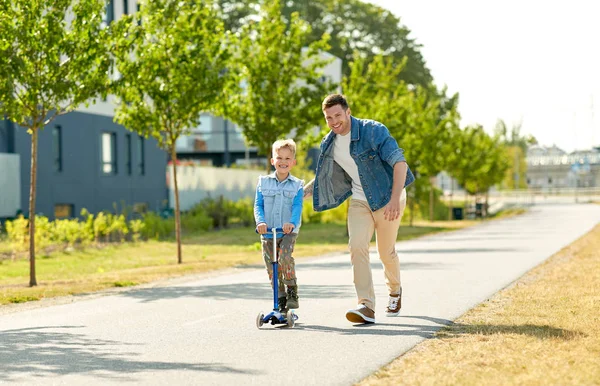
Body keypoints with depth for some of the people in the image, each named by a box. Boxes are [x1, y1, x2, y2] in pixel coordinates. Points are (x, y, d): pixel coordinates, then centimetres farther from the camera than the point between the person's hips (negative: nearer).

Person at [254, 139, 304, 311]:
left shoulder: (297, 185, 5)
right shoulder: (263, 182, 9)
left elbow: (297, 207, -7)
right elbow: (258, 205, 3)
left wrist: (292, 223, -27)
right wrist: (260, 221, -17)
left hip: (288, 232, -2)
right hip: (267, 233, 2)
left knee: (285, 256, -27)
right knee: (272, 268, 1)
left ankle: (292, 291, -11)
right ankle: (281, 300, 15)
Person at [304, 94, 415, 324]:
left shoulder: (373, 131, -21)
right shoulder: (328, 144, -1)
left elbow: (399, 163, -28)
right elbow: (323, 177, 17)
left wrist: (395, 199, -39)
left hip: (387, 198, -4)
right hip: (359, 200, 4)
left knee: (386, 252, 6)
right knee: (357, 246, -17)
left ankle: (395, 290, 39)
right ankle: (366, 306, -21)